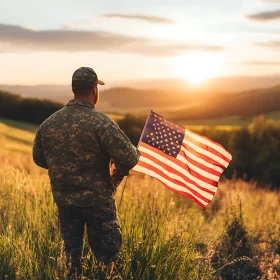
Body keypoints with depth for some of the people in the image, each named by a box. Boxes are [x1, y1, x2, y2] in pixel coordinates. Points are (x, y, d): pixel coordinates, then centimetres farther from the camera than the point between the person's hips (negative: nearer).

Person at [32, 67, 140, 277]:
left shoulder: (50, 123, -1)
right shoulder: (101, 123, -18)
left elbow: (39, 158, 11)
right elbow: (129, 158, -22)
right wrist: (118, 174, -1)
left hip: (64, 200, 5)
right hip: (97, 200, -5)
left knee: (71, 256, 18)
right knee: (106, 257, 8)